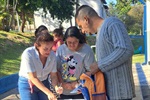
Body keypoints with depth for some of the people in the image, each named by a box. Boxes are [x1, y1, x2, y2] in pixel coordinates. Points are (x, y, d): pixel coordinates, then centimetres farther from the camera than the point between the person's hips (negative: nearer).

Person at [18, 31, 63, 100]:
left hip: (44, 84, 4)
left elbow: (53, 75, -7)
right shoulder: (28, 54, -27)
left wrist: (56, 87, -28)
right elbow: (33, 78, -27)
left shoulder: (52, 55, -16)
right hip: (27, 84, -3)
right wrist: (49, 93, -34)